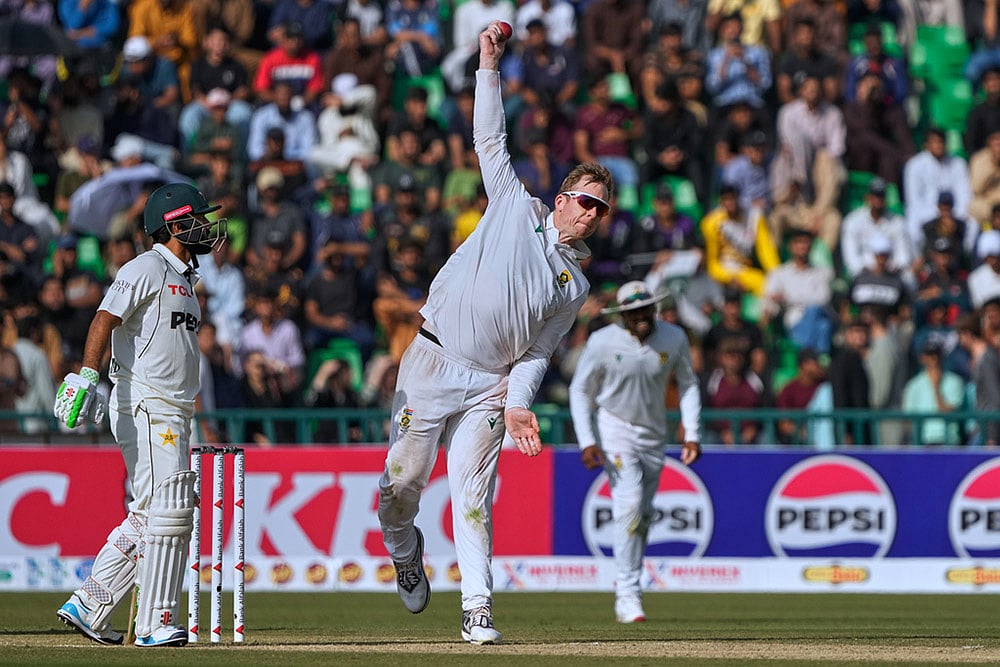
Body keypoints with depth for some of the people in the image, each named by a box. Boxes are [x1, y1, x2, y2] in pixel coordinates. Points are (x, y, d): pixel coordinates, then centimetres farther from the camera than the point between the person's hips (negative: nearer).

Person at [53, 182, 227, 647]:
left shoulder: (182, 276, 21)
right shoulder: (147, 268, -9)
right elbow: (106, 319, -19)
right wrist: (86, 376, -31)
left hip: (172, 412, 10)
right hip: (146, 406, -10)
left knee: (147, 518, 10)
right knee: (169, 512, -12)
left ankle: (88, 607, 13)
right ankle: (156, 624, -9)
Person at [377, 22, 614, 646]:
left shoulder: (575, 286, 12)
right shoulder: (518, 208, 6)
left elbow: (538, 352, 8)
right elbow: (491, 140, 6)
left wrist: (517, 403, -8)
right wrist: (490, 66, 1)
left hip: (491, 384, 2)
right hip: (432, 363, -2)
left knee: (473, 493, -6)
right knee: (403, 479, -2)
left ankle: (477, 608, -5)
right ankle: (405, 549, 29)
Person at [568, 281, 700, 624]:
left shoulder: (674, 338, -8)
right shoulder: (602, 342, -16)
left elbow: (688, 384, 5)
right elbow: (580, 390, -6)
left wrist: (692, 434, -3)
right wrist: (586, 441, -15)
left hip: (654, 434, 4)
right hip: (616, 429, -4)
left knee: (644, 514, 9)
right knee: (629, 506, -18)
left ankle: (626, 587, 27)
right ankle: (628, 593, -15)